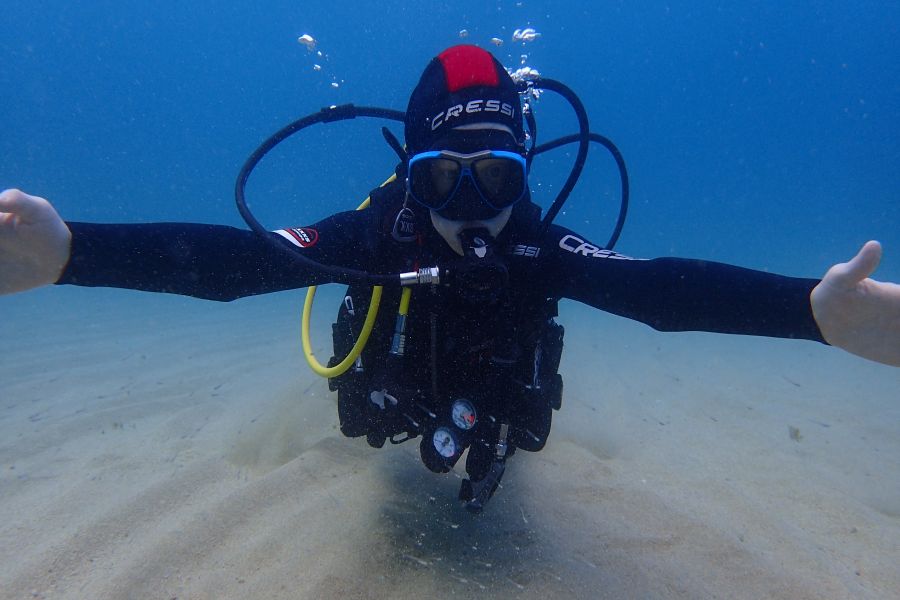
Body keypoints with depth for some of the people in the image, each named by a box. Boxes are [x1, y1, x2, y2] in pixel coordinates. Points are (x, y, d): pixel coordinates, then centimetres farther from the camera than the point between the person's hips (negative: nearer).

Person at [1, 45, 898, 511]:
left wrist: (816, 308, -64)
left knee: (496, 420, 34)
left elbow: (662, 287, -48)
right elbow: (235, 259, -47)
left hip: (492, 406, 0)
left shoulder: (539, 247, -36)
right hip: (398, 400, 1)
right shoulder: (379, 232, -37)